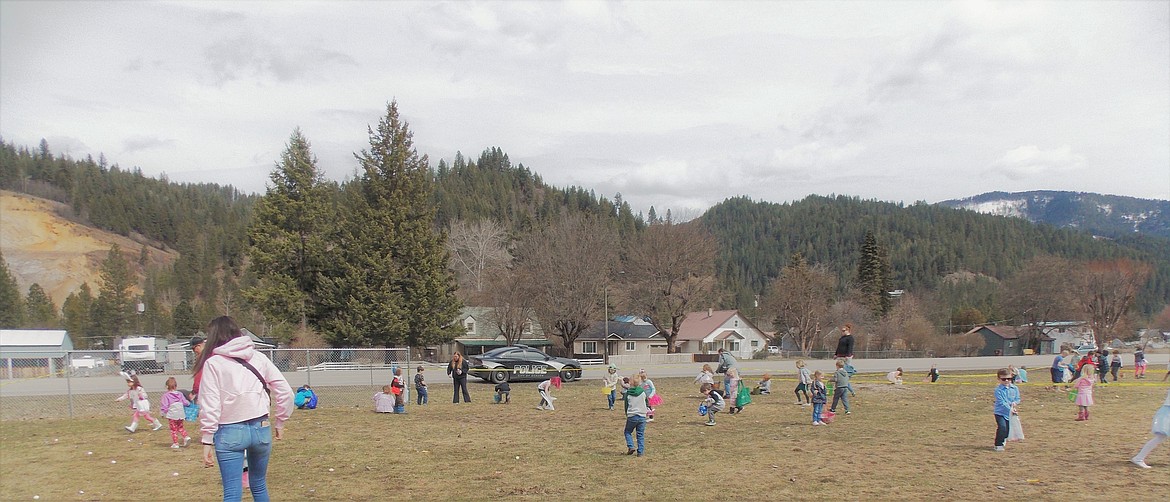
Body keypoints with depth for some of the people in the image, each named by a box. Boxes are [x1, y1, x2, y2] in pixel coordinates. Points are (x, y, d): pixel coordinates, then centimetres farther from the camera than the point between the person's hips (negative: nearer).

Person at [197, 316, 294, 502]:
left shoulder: (213, 363, -3)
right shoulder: (258, 357, 7)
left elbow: (210, 405, -8)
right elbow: (285, 392, 5)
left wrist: (207, 440, -4)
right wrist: (279, 422, 15)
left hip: (230, 433, -4)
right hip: (261, 429, 4)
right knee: (259, 486, 19)